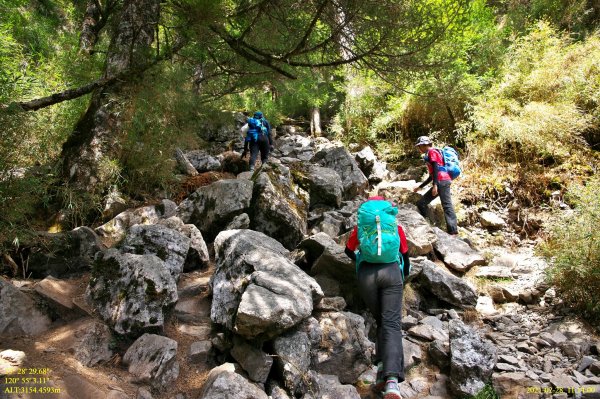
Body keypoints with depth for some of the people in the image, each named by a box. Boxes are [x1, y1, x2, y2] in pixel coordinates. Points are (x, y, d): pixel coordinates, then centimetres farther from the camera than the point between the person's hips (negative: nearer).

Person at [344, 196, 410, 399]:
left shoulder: (360, 226, 21)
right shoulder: (396, 226, 22)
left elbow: (349, 251, 32)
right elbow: (405, 255, 29)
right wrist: (404, 276, 46)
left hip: (367, 274, 1)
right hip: (392, 272, 0)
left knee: (381, 321, 16)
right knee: (392, 324, -9)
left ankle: (383, 369, 1)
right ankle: (392, 379, -26)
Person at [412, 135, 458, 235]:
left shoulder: (432, 152, 1)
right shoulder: (430, 154, 28)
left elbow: (436, 168, -13)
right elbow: (432, 175, 30)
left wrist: (435, 185, -21)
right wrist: (420, 187, 34)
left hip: (442, 181, -10)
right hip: (441, 182, 10)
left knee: (447, 206, -15)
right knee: (421, 203, 8)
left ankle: (453, 231, -19)